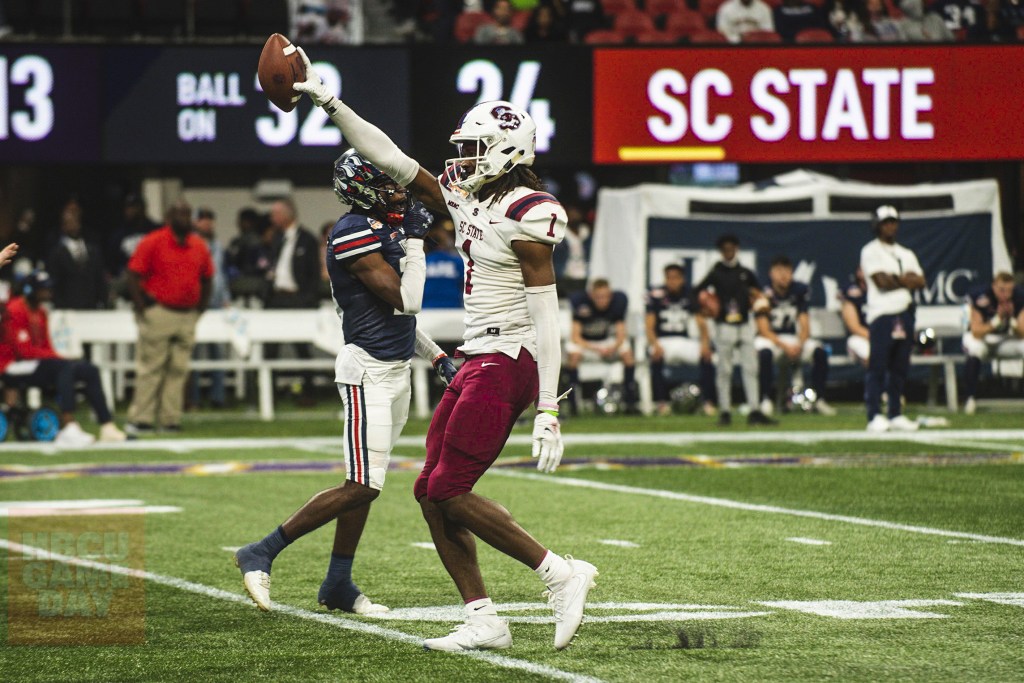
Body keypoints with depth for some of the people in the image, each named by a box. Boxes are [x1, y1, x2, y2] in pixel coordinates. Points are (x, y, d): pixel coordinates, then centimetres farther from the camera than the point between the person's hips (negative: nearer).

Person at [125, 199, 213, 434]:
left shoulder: (199, 246, 10)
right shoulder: (153, 242, -6)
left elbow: (206, 279, 19)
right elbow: (133, 276, -7)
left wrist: (200, 308, 11)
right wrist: (142, 308, -11)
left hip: (188, 315, 5)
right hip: (159, 314, -5)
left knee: (179, 370, 5)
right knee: (150, 368, -5)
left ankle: (171, 419, 8)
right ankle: (140, 420, -2)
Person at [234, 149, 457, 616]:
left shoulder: (387, 228, 13)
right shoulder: (355, 234, -17)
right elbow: (404, 299, -21)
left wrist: (436, 356, 19)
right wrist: (414, 244, -11)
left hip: (395, 370, 10)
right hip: (369, 371, -10)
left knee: (365, 485, 12)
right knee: (362, 487, -13)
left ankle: (338, 585, 18)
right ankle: (261, 555, -6)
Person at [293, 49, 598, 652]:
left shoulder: (526, 217, -15)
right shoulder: (466, 199, 11)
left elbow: (546, 316, -18)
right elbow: (391, 159, 16)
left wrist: (548, 409, -22)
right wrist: (327, 101, 12)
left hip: (506, 364, -9)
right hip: (478, 361, 9)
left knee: (449, 493, -10)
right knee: (431, 491, 6)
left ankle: (561, 574, -4)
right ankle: (484, 619, 7)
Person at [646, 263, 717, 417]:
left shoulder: (690, 295, 1)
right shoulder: (656, 295, -7)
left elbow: (701, 322, -2)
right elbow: (649, 325, -10)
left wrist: (705, 342, -19)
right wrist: (654, 345, -27)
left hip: (684, 341, 2)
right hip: (662, 341, -2)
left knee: (706, 356, -25)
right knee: (657, 359, -37)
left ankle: (708, 402, -17)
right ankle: (662, 402, -27)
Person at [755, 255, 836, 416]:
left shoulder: (800, 291, -3)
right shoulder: (764, 294, -13)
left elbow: (805, 326, -3)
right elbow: (764, 330, -15)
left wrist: (799, 345, -23)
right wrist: (785, 347, -27)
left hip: (793, 338, 4)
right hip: (769, 339, -4)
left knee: (819, 351, -23)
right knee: (764, 353, -39)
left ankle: (818, 398, -13)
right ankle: (766, 400, -26)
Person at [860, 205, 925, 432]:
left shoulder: (906, 254, 20)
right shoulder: (870, 251, 1)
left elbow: (920, 282, 7)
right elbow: (882, 281, -12)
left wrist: (895, 279, -8)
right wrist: (906, 280, 2)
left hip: (905, 316, 6)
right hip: (881, 315, -6)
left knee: (900, 369, 8)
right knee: (877, 368, -9)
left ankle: (896, 415, 12)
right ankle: (875, 416, -11)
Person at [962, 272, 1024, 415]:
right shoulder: (980, 297, -23)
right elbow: (976, 332, -24)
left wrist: (1011, 319, -32)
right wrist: (997, 319, -34)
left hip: (1007, 340, 3)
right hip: (981, 338, -3)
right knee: (974, 354, -39)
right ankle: (970, 398, -25)